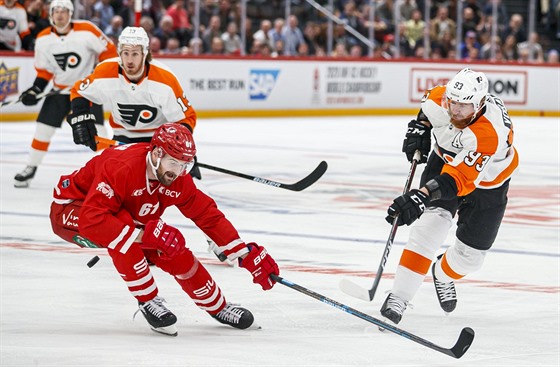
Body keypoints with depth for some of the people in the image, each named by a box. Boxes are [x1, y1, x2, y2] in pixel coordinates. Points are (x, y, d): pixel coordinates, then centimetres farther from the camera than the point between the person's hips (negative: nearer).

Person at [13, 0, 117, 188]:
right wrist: (36, 89, -7)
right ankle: (30, 169, 17)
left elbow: (108, 51, -11)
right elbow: (44, 70, 5)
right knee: (43, 128, 2)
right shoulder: (43, 39, -4)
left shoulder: (87, 31, -18)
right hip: (60, 89, 4)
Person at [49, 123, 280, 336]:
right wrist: (144, 235, -48)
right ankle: (148, 302, -20)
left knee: (176, 253, -5)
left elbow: (209, 216, -6)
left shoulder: (178, 181, -16)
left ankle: (217, 307, 20)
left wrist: (247, 255, -11)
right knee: (122, 231, -37)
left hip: (123, 212, 7)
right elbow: (91, 221, -46)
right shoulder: (120, 167, -39)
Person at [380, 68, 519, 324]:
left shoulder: (490, 133, -43)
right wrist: (420, 127, -6)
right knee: (431, 222, -21)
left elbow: (460, 179, -52)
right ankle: (399, 296, -24)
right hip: (444, 160, 3)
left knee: (470, 254, 3)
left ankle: (443, 275, 39)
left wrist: (421, 196, -63)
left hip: (487, 182, -3)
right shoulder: (443, 98, -26)